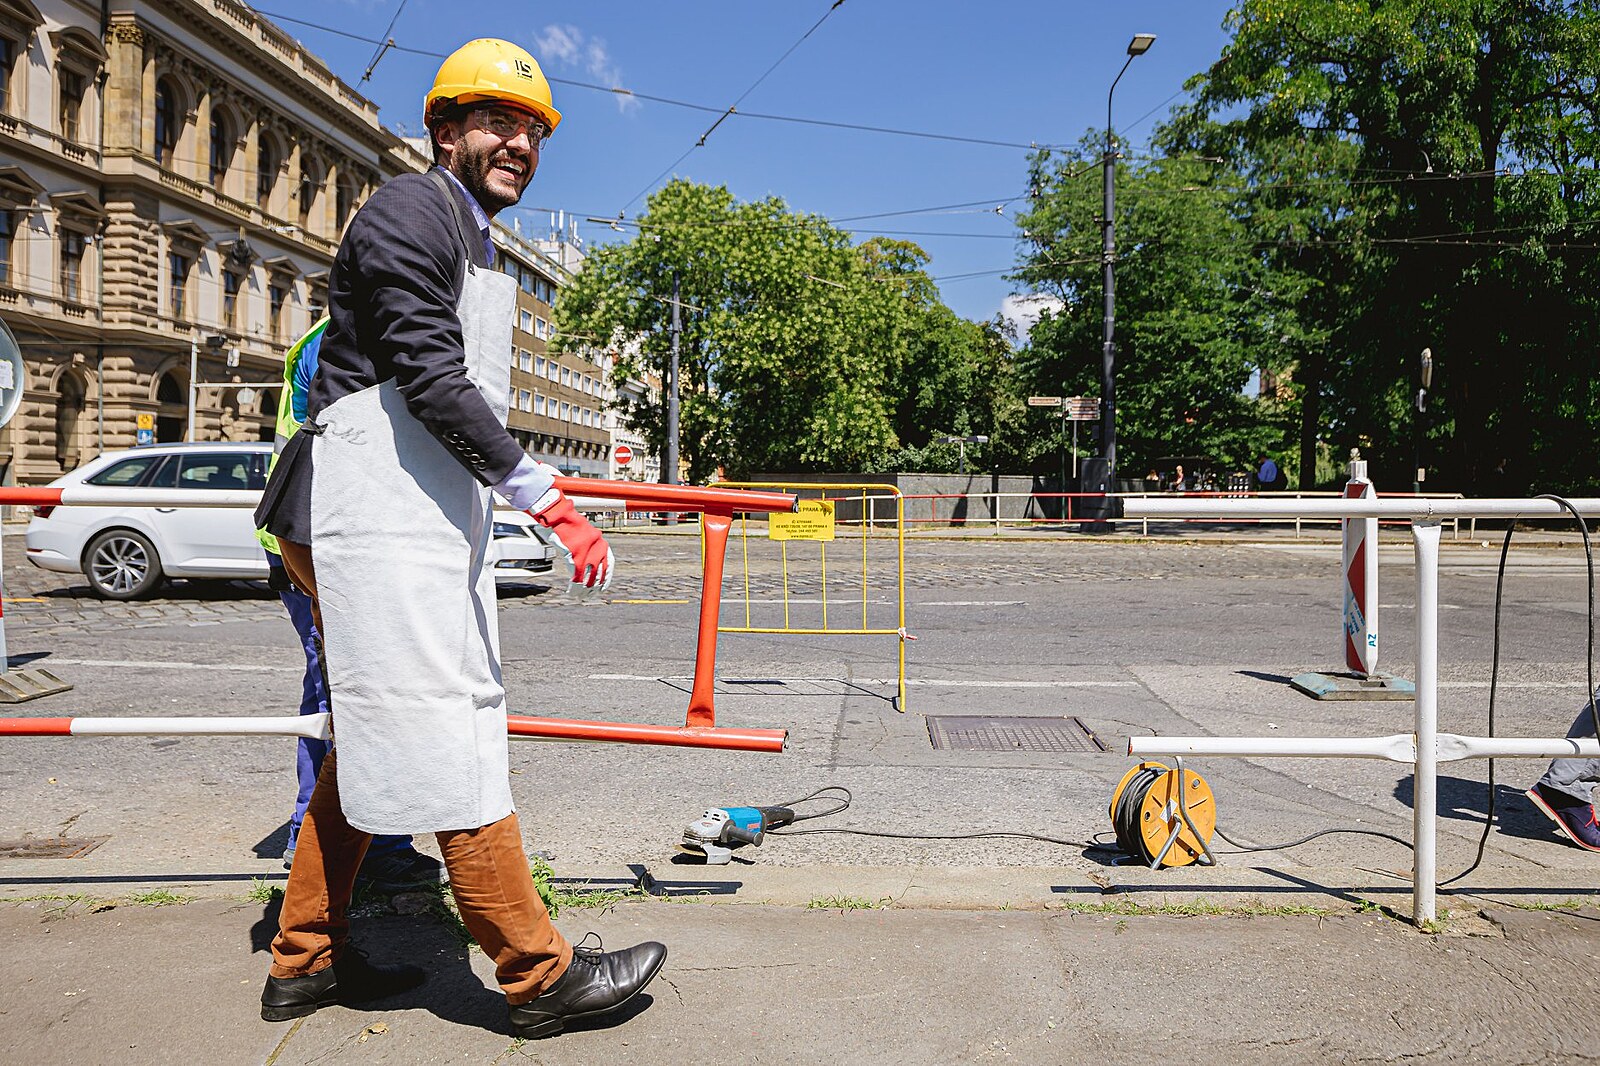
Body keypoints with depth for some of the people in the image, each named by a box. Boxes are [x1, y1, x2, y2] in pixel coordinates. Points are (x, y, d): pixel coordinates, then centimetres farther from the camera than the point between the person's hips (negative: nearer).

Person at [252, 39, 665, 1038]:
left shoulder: (478, 248, 23)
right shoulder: (409, 209, -7)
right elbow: (432, 381, -19)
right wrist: (550, 500, -22)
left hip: (429, 514, 10)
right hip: (376, 512, -10)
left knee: (379, 737, 12)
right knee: (445, 732, -8)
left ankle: (306, 960, 24)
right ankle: (541, 975, -1)